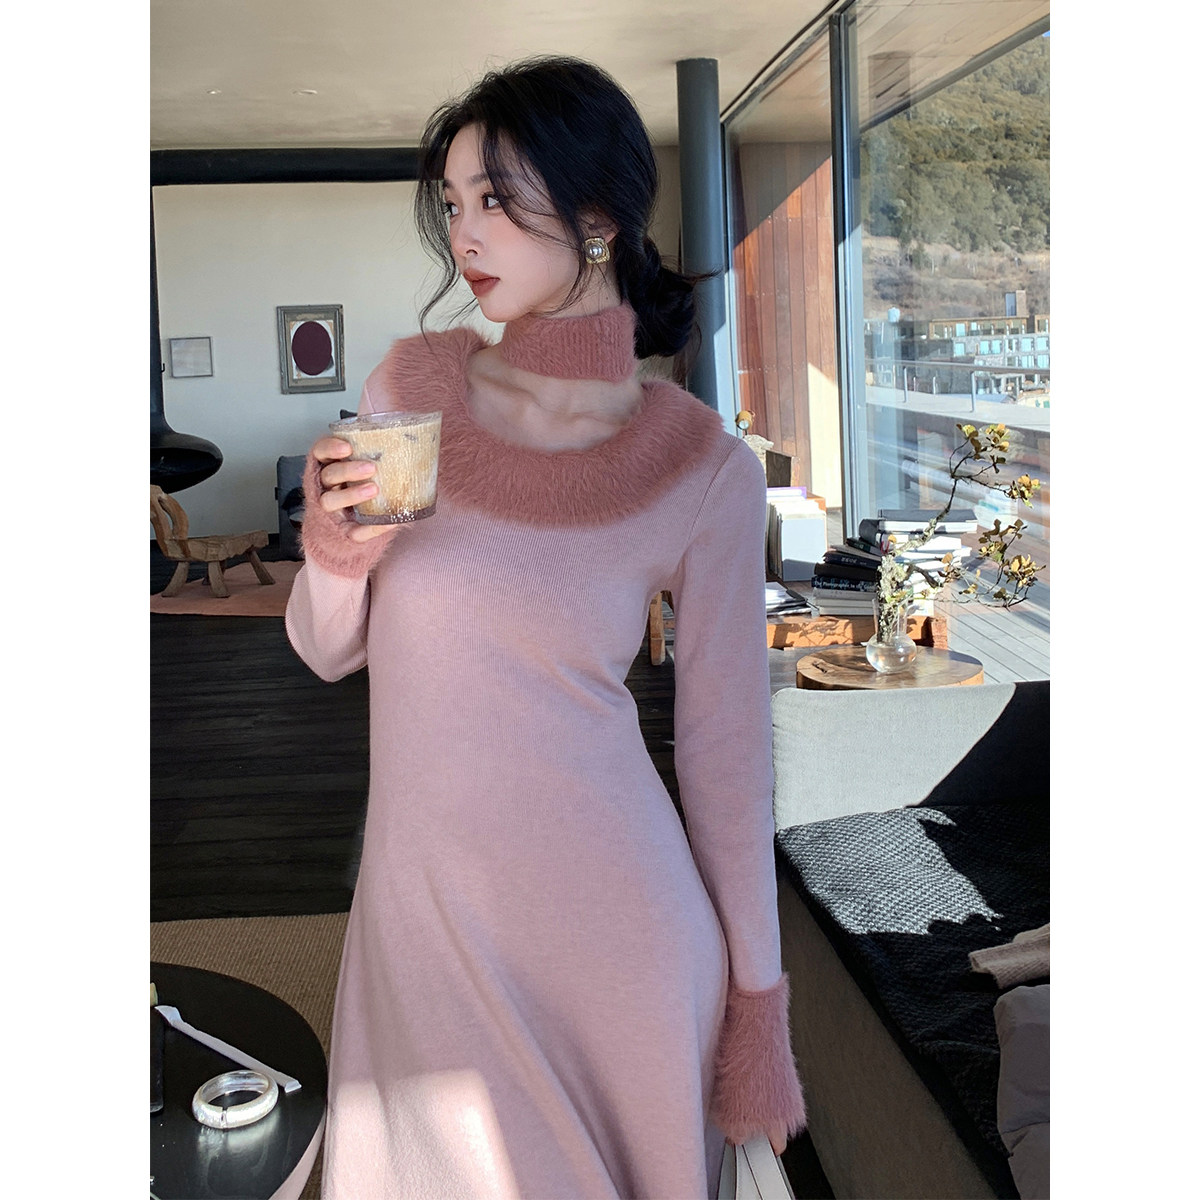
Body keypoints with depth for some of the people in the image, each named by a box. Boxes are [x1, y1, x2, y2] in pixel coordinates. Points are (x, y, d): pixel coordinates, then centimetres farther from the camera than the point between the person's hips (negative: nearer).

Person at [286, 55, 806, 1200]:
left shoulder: (706, 470, -11)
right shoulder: (412, 383, -2)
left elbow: (723, 742, -3)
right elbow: (327, 651, 6)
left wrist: (756, 999, 2)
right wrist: (335, 552, -17)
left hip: (611, 927, -2)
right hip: (415, 907, 3)